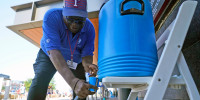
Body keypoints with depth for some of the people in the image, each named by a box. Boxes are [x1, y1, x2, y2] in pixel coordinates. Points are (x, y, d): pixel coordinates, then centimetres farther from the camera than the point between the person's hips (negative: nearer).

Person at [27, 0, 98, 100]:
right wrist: (73, 81, -55)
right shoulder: (51, 16, -33)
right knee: (40, 80, -26)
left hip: (75, 59, 2)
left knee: (82, 91, -3)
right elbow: (53, 51, -43)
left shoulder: (89, 28, -24)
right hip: (49, 56, -2)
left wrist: (87, 65, -50)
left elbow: (86, 54, -24)